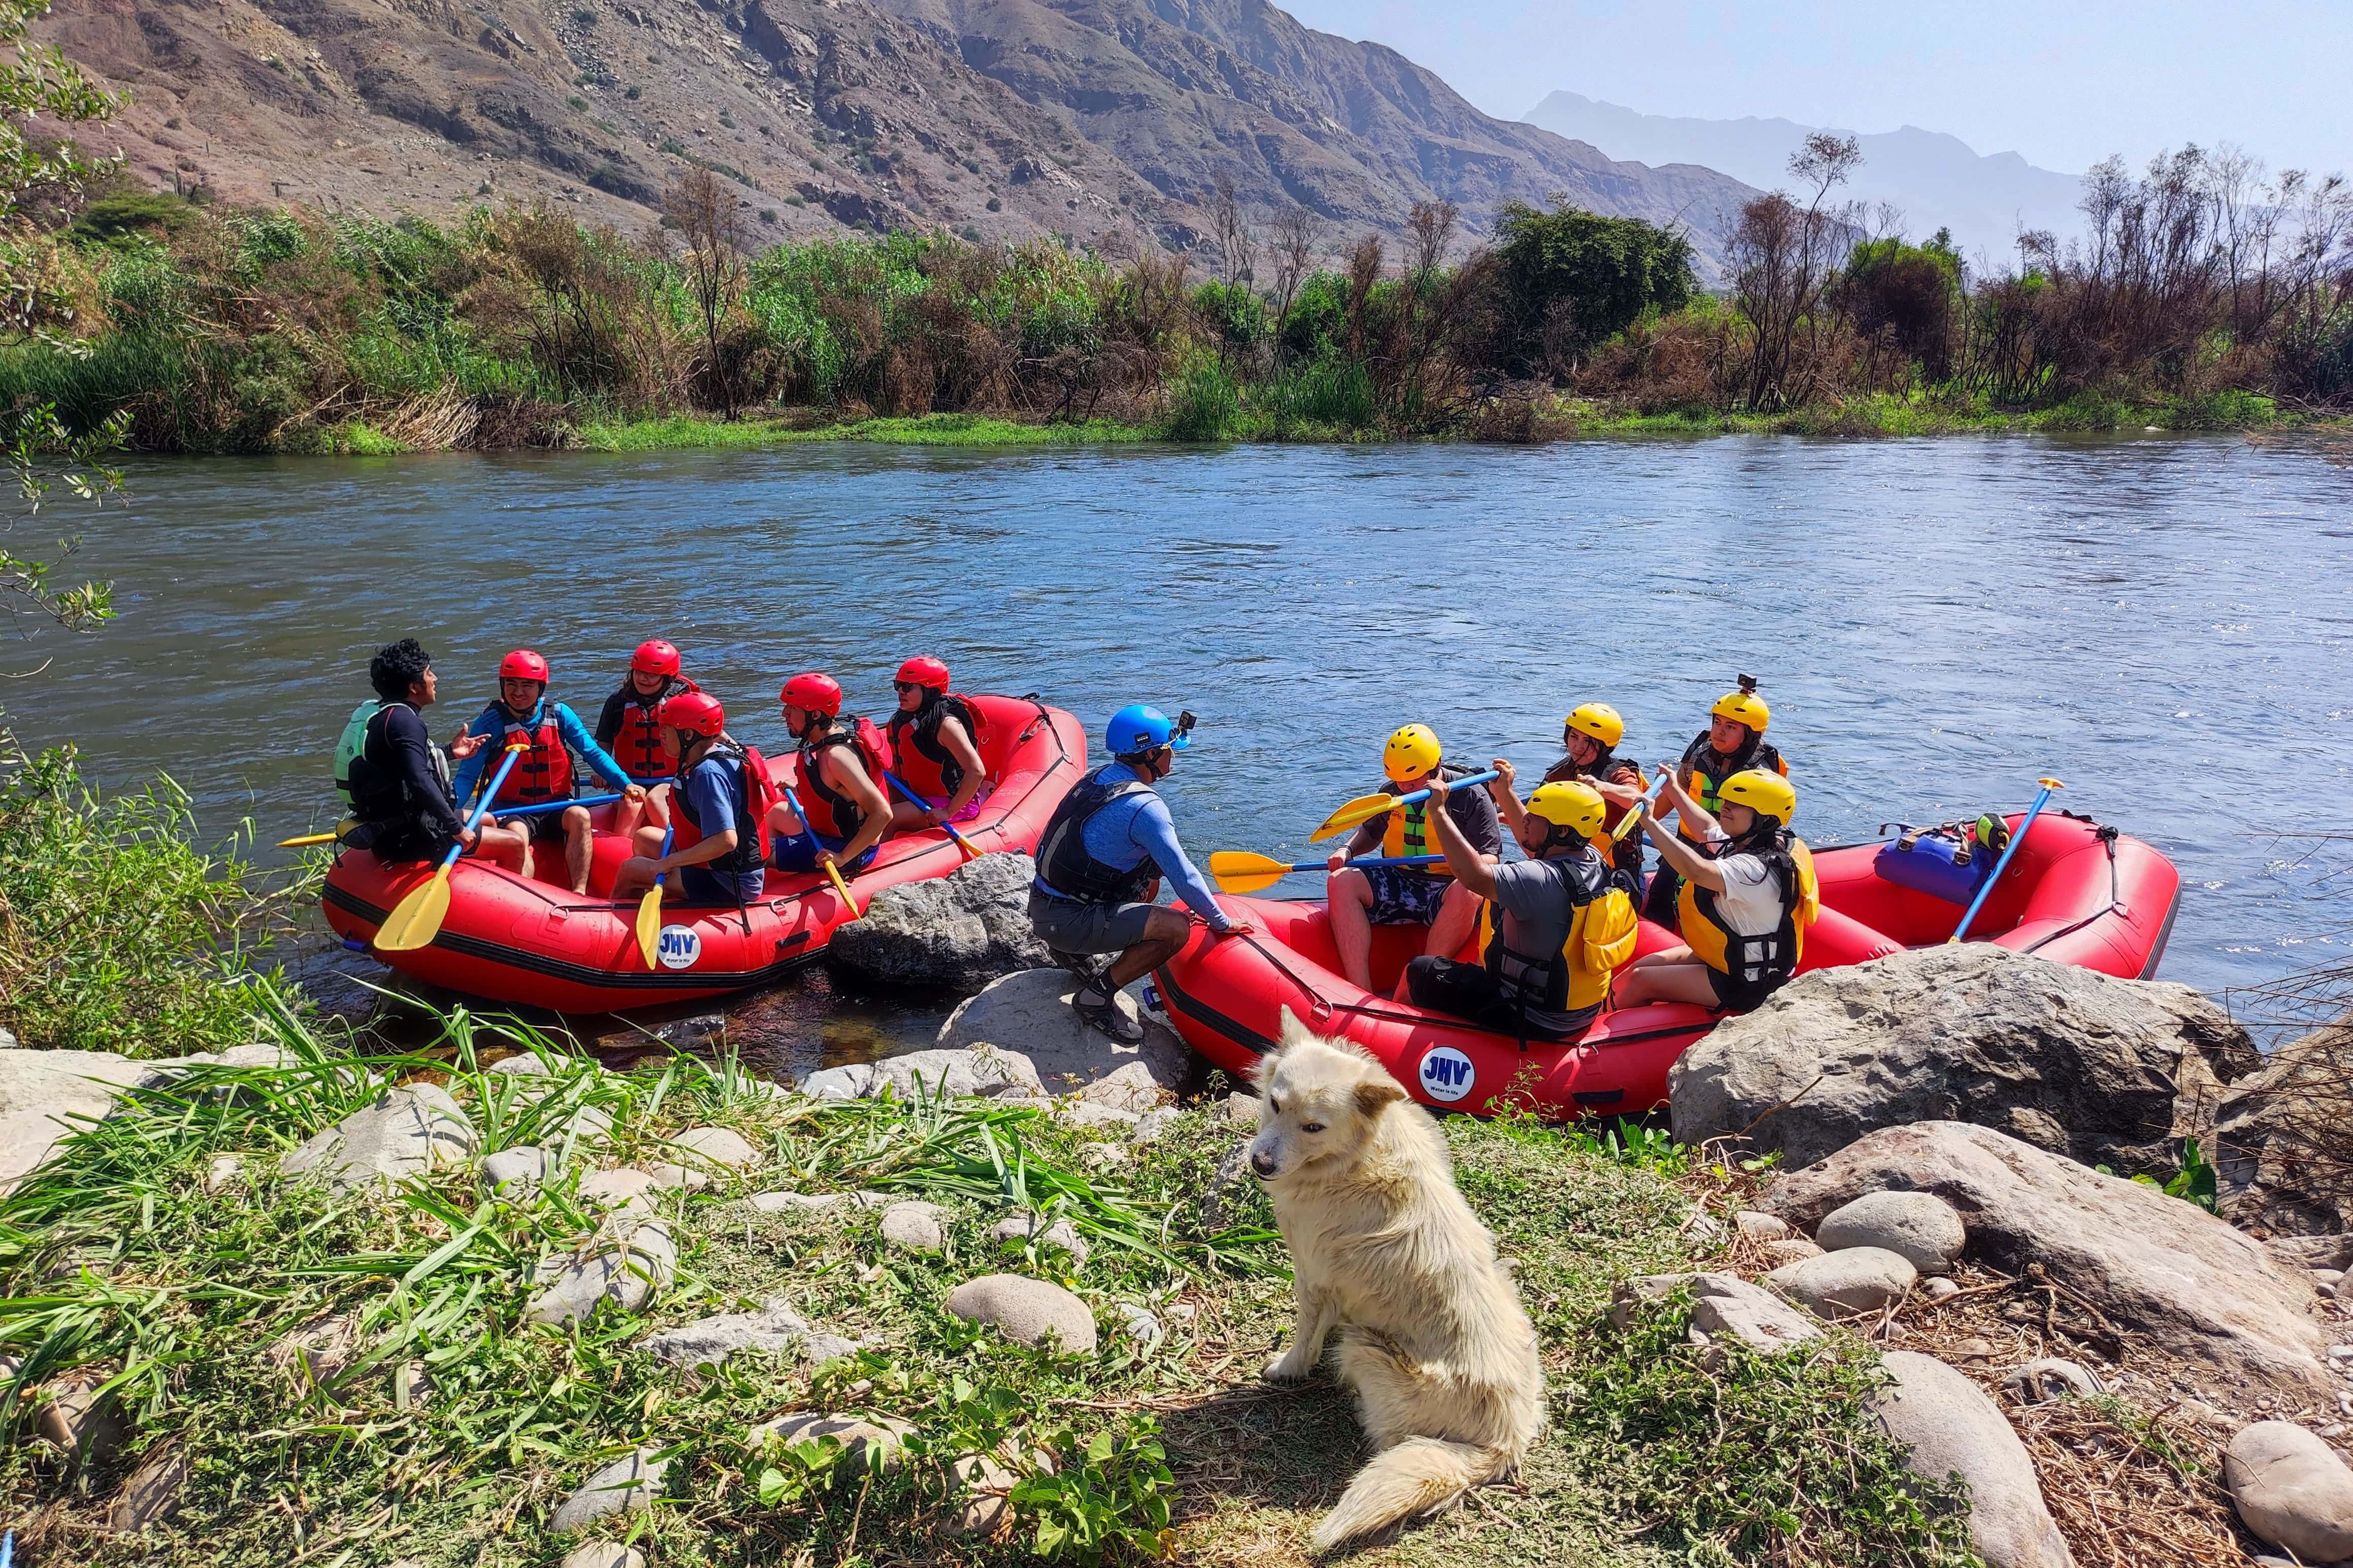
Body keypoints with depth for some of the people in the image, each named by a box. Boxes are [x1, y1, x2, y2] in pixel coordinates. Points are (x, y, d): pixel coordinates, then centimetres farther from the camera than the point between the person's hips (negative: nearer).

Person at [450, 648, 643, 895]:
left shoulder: (559, 715, 2)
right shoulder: (489, 724, -4)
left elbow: (593, 753, 2)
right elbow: (467, 777, -5)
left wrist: (625, 783, -11)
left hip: (556, 806, 2)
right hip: (512, 810, -1)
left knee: (580, 817, -30)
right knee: (516, 837, -33)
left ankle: (579, 894, -34)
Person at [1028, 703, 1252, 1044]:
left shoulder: (1100, 777, 7)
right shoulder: (1144, 807, -20)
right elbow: (1183, 875, -16)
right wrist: (1221, 922, -5)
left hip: (1043, 904, 9)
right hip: (1067, 922, -9)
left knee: (1150, 878, 26)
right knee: (1177, 928, -18)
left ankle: (1071, 949, 22)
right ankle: (1097, 996, -9)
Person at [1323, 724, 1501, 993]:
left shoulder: (1471, 797, -5)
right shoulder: (1390, 794, 8)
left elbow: (1491, 857, -7)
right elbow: (1371, 833, 25)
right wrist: (1348, 849, 4)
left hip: (1446, 891, -4)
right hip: (1398, 886, 4)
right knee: (1341, 881, -22)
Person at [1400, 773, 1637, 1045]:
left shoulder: (1543, 879, -30)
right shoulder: (1594, 861, -3)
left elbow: (1475, 876, -41)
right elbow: (1535, 844, 17)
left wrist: (1439, 812, -34)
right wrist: (1505, 794, 23)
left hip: (1534, 1021, -9)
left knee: (1421, 972, 1)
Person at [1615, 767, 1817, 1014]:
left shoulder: (1757, 869, -30)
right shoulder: (1747, 844, 1)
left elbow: (1696, 870, -46)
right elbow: (1708, 829, 22)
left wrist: (1650, 822, -39)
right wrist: (1673, 788, 32)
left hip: (1745, 984, -10)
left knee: (1640, 981, -11)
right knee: (1642, 967, 9)